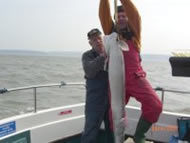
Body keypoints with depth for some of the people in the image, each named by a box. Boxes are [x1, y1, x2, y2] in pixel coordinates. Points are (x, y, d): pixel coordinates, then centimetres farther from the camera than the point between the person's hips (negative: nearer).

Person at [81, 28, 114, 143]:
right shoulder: (87, 55, 1)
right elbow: (89, 71, -18)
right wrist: (103, 56, -27)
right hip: (95, 100, -3)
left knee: (113, 130, 15)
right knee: (90, 133, -3)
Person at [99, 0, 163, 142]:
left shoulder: (134, 32, 8)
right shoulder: (111, 32, 11)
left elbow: (134, 15, -10)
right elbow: (104, 15, -5)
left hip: (136, 78, -1)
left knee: (155, 105, -16)